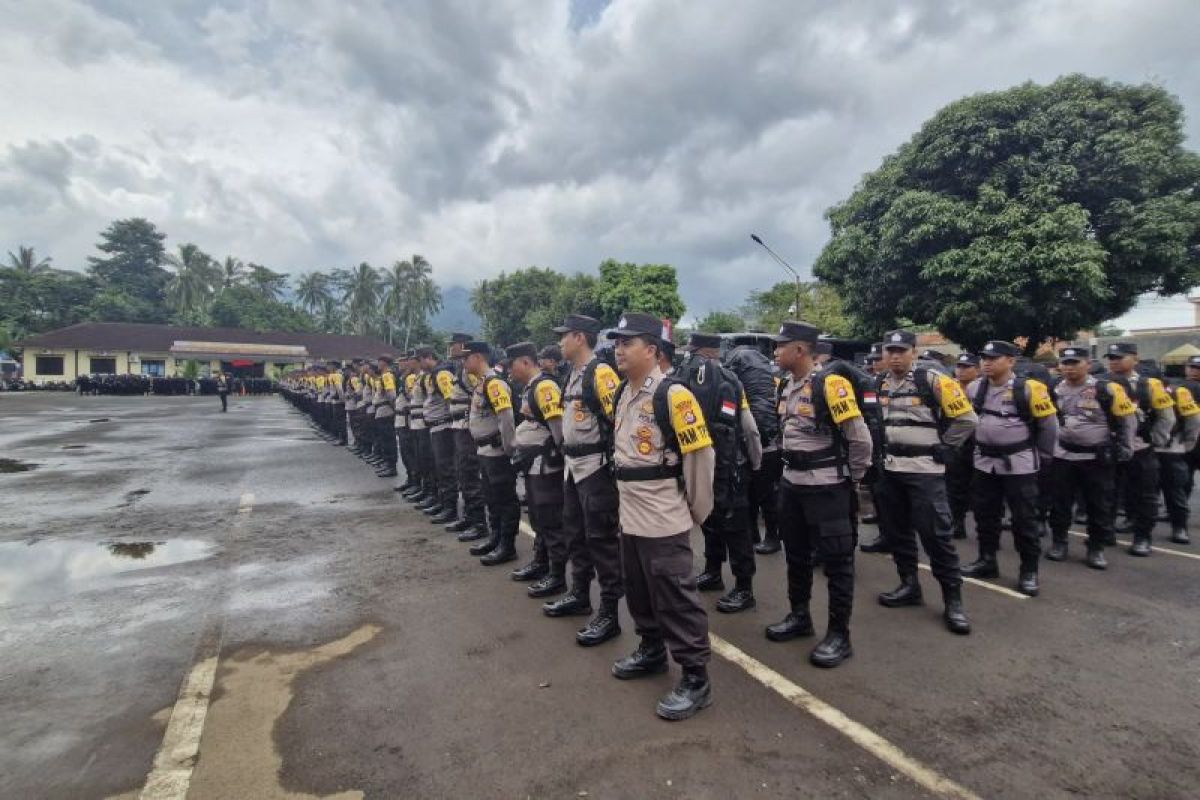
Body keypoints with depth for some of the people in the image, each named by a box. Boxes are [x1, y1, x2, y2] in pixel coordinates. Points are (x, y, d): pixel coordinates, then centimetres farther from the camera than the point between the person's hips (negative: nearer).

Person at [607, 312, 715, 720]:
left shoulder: (672, 395, -18)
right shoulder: (623, 395, 9)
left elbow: (701, 454, -15)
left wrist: (697, 510, -7)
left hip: (664, 521, -9)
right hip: (630, 515, 9)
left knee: (675, 598, 0)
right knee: (639, 591, 20)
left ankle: (695, 678, 14)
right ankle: (652, 650, 40)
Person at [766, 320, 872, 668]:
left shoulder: (830, 385, -18)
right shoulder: (785, 385, 7)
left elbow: (860, 437, -17)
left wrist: (852, 476, -5)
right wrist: (793, 466, 16)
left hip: (826, 487, -8)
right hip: (791, 483, 8)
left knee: (836, 560, 4)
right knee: (796, 554, 18)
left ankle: (839, 634, 16)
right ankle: (799, 616, 35)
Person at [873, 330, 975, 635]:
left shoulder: (932, 381, -8)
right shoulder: (878, 385, 8)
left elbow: (966, 418, -6)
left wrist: (944, 449, -6)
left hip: (924, 471, -6)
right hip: (888, 470, 6)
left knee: (935, 533, -4)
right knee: (896, 530, 12)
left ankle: (953, 599, 8)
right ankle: (909, 585, 27)